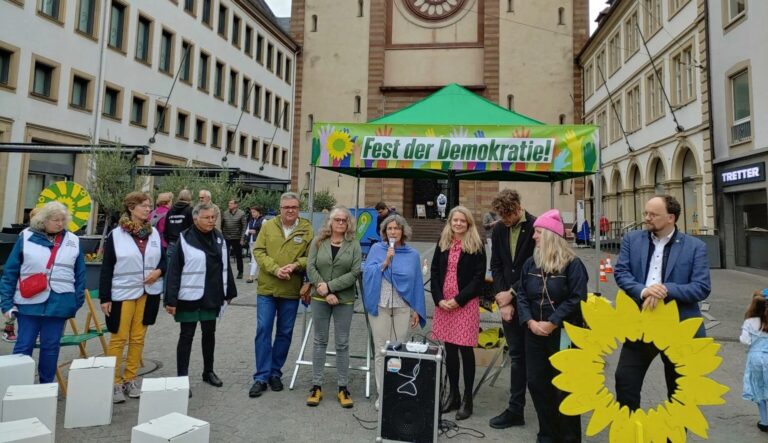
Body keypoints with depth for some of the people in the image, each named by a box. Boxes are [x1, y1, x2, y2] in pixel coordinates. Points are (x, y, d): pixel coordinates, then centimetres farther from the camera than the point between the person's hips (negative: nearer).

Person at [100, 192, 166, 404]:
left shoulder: (154, 233, 7)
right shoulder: (115, 235, -5)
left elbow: (164, 258, 14)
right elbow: (106, 268, -5)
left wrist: (159, 271, -8)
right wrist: (104, 298, -8)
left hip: (148, 293, 4)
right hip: (122, 293, -4)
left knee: (138, 338, 10)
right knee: (118, 338, 2)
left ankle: (131, 379, 22)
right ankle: (114, 382, 15)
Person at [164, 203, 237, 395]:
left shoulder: (218, 238, 5)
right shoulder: (185, 240, -12)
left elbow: (225, 266, 11)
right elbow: (173, 271, -13)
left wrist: (229, 291, 12)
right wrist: (171, 300, -17)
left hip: (212, 297, 5)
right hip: (190, 297, -5)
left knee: (209, 333, 16)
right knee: (186, 336, 3)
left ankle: (208, 371, 31)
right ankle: (182, 378, 13)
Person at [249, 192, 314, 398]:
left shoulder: (307, 229, -2)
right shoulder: (268, 226, 1)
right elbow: (258, 251, -3)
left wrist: (295, 265, -20)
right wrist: (275, 269, -17)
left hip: (291, 290, 0)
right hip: (267, 288, 0)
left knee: (285, 333, 10)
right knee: (263, 330, 1)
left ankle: (275, 373, 26)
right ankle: (261, 377, 11)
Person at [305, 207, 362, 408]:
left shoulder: (354, 245, -1)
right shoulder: (318, 241, 2)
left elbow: (355, 272, -9)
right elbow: (310, 267, -4)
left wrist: (330, 286, -16)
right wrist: (324, 292, -14)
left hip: (344, 300, -1)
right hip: (320, 298, 1)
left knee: (342, 344, 6)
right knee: (320, 341, 10)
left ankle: (343, 388, 17)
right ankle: (316, 386, 19)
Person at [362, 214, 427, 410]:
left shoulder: (412, 255, 6)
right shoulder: (376, 249, 3)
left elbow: (417, 283, 8)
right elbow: (367, 272, -5)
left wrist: (417, 310, 5)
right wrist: (385, 262, -17)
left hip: (402, 307, 1)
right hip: (380, 305, 0)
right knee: (381, 350, 5)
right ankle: (382, 393, 16)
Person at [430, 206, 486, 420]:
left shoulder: (476, 246, -3)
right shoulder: (442, 243, 9)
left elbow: (479, 278, -7)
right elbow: (434, 272, 8)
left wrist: (458, 299, -13)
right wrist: (439, 299, -4)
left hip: (466, 304, -4)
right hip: (443, 303, 4)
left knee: (465, 350, 1)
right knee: (449, 350, 10)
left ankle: (467, 399, 13)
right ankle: (453, 395, 23)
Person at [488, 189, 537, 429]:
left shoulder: (536, 227, -11)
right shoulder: (498, 230, 6)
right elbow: (496, 266, 6)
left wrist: (512, 293, -11)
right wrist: (503, 299, -4)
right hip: (508, 301, 5)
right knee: (516, 356, 13)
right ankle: (515, 410, 21)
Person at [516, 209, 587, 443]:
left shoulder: (572, 264, -9)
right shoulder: (531, 263, 7)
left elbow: (577, 299, -15)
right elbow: (522, 295, 5)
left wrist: (552, 323, -19)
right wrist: (529, 322, -10)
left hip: (563, 335, -5)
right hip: (534, 335, 5)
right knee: (536, 383, 9)